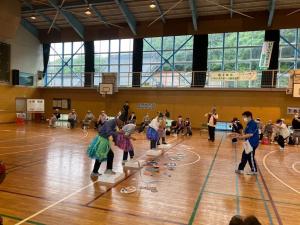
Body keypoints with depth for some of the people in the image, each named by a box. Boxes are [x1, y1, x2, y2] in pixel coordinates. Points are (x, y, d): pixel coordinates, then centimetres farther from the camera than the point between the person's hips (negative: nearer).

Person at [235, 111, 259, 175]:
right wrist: (242, 135, 4)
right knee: (245, 156, 12)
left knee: (250, 157, 0)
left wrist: (242, 137, -21)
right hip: (249, 143, 10)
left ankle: (254, 171, 14)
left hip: (252, 143, -10)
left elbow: (250, 134, -26)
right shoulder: (249, 124, 13)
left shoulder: (253, 124, -18)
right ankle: (240, 169, 19)